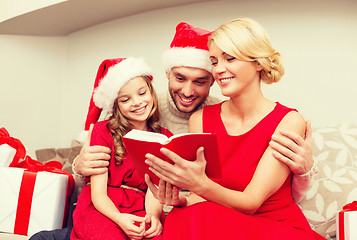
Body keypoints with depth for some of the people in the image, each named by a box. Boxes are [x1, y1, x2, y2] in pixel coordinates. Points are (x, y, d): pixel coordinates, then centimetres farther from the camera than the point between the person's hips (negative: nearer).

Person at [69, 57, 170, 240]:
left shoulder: (165, 138, 8)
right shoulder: (103, 130, 1)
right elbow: (98, 192, -5)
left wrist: (153, 215, -24)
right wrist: (119, 218, -26)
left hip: (140, 211, 3)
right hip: (103, 208, -2)